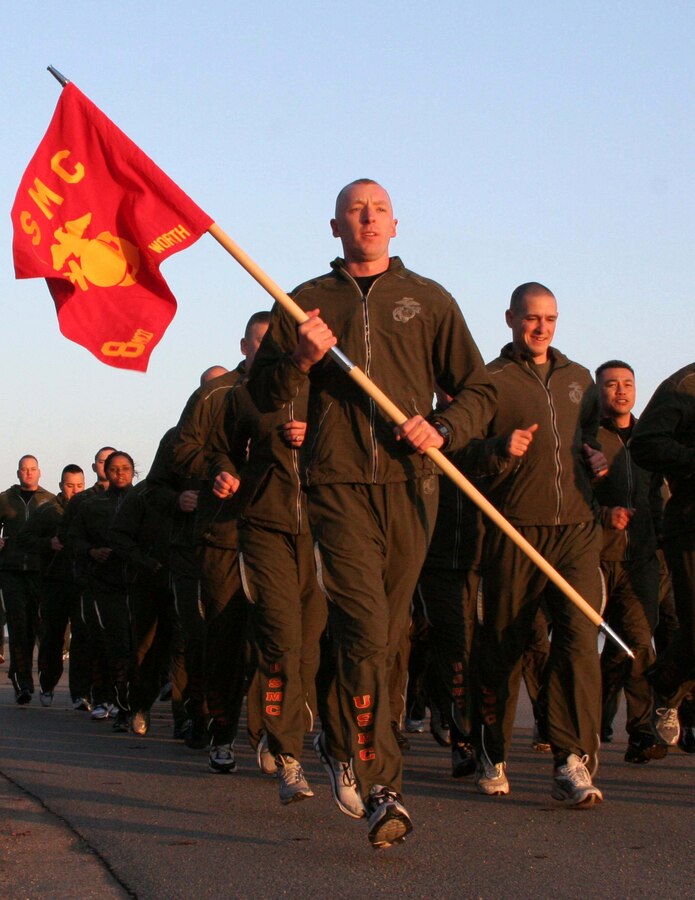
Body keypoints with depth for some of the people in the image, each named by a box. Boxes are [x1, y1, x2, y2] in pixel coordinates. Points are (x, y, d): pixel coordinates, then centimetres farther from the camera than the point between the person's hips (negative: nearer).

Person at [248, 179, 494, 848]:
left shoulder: (428, 300, 14)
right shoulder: (305, 303, 14)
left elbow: (478, 389, 13)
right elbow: (262, 394, 13)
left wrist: (444, 430, -8)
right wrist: (299, 359, -7)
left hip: (409, 485, 2)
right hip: (338, 484, -2)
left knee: (385, 634, 8)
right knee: (364, 629, -16)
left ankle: (347, 745, 31)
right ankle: (381, 788, -19)